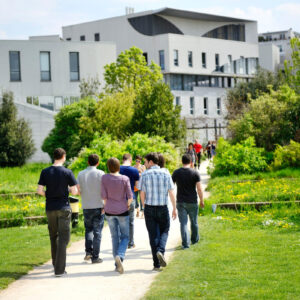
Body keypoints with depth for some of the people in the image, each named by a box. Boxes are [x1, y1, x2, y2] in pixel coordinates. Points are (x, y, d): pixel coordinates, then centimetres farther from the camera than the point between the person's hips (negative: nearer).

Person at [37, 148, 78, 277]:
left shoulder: (45, 172, -1)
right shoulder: (67, 172, -8)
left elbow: (39, 190, -4)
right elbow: (74, 191, -9)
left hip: (50, 208, 3)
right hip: (64, 208, -3)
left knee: (53, 237, 17)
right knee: (63, 238, 0)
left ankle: (56, 264, 28)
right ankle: (59, 269, -5)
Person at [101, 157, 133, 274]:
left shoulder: (104, 178, -6)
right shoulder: (125, 179, -10)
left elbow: (103, 196, -5)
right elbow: (130, 197, -8)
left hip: (109, 211, 2)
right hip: (122, 211, -2)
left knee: (115, 237, 12)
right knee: (125, 237, 8)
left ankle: (118, 264, 11)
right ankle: (120, 256, -18)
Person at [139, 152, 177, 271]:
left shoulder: (144, 175, -4)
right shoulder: (166, 174, -1)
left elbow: (142, 194, -3)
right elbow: (171, 193, -1)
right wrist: (174, 208, 6)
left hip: (149, 208, 0)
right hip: (163, 208, 0)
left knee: (153, 235, 6)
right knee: (164, 231, 18)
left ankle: (157, 264, 4)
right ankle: (160, 251, -11)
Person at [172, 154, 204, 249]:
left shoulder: (176, 172, -1)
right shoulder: (195, 173, -7)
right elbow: (199, 189, -10)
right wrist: (202, 201, 2)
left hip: (180, 202, 1)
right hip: (192, 202, -1)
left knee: (183, 222, 1)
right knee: (194, 222, 17)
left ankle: (186, 243, -8)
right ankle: (194, 239, 33)